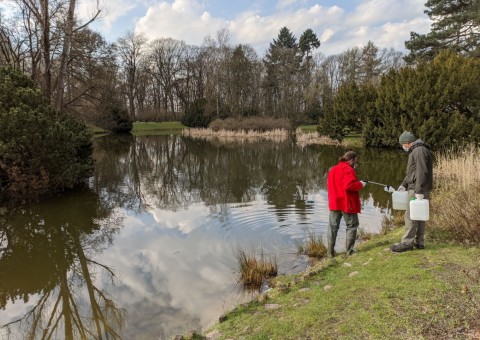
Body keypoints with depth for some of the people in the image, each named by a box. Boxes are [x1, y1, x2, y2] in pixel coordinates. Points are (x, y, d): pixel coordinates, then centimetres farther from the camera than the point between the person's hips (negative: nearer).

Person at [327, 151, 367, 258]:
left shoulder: (333, 169, 14)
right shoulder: (348, 169, -13)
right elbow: (349, 185, -24)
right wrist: (360, 184, -9)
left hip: (334, 203, 7)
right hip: (347, 203, -7)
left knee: (333, 226, 9)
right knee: (352, 225, 8)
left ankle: (330, 251, 9)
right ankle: (350, 251, 9)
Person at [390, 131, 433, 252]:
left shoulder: (420, 151, -15)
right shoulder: (415, 151, 18)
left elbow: (422, 172, -22)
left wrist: (419, 191, -24)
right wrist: (404, 184, 22)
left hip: (418, 190, -10)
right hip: (415, 188, 10)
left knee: (410, 216, -6)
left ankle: (407, 243, -1)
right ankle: (419, 242, 18)